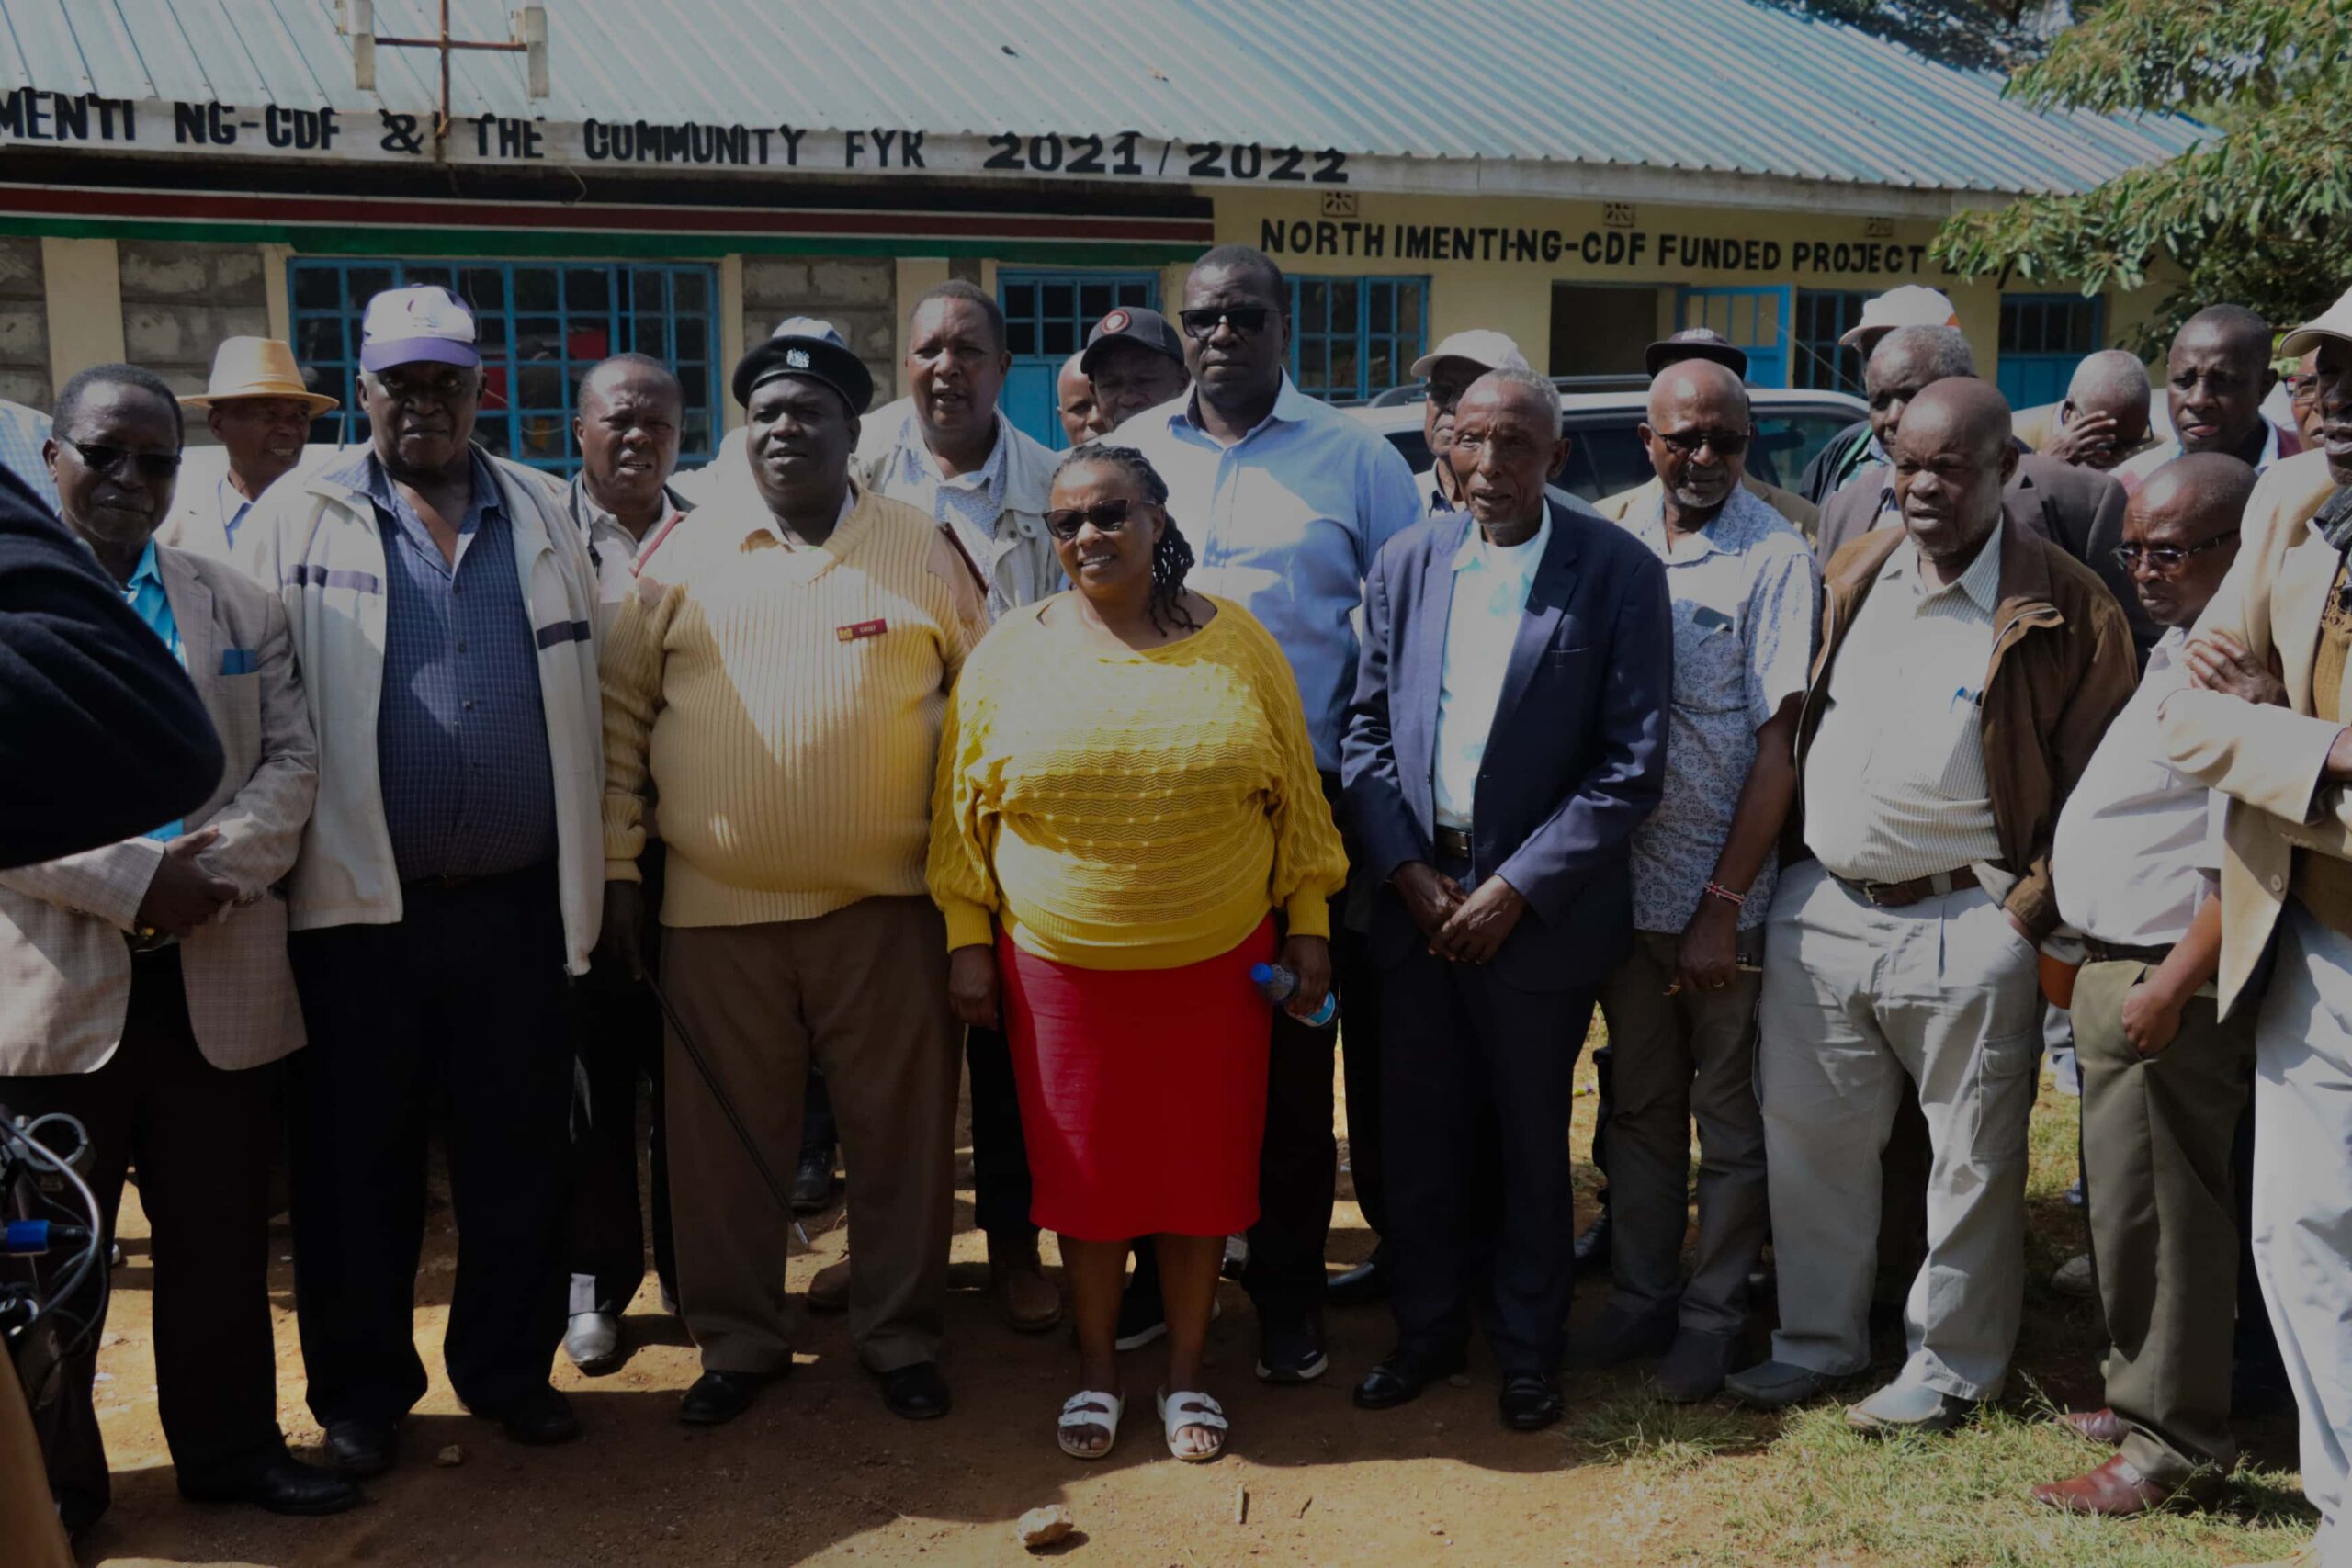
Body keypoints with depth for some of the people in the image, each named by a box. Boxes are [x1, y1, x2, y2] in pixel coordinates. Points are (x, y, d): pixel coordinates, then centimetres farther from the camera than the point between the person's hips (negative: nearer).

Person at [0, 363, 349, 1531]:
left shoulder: (239, 604, 12)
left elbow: (291, 761, 4)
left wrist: (216, 869, -13)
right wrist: (130, 882, -18)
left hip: (220, 982, 3)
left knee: (223, 1240, 12)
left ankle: (232, 1447, 27)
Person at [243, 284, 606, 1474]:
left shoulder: (544, 516, 9)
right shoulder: (298, 518, 2)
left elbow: (587, 700, 9)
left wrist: (594, 872, 7)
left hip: (516, 902, 2)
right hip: (358, 905, -2)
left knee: (519, 1154, 10)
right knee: (357, 1163, 8)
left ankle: (508, 1366, 27)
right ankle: (361, 1393, 24)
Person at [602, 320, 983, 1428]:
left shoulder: (921, 552, 3)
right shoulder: (685, 554, 3)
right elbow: (620, 709, 5)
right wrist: (618, 865, 1)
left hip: (887, 901, 0)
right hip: (716, 908, 1)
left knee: (902, 1130, 8)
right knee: (724, 1138, 9)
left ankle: (899, 1334, 25)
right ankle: (738, 1339, 27)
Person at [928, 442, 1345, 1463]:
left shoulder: (1235, 643, 0)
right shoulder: (1011, 653, -2)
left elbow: (1295, 797, 5)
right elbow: (962, 812, 3)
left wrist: (1308, 924, 3)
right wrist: (967, 940, 1)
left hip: (1216, 962, 0)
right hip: (1059, 965, 0)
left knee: (1201, 1161, 8)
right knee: (1082, 1166, 8)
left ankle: (1187, 1370, 25)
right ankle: (1097, 1368, 27)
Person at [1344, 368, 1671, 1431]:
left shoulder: (1619, 573, -9)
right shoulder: (1406, 565, 2)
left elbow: (1632, 765, -10)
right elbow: (1367, 729, 6)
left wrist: (1515, 887, -13)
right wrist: (1406, 868, -6)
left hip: (1536, 906, -3)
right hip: (1416, 894, 3)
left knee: (1530, 1140, 11)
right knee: (1419, 1132, 13)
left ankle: (1526, 1350, 30)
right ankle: (1428, 1327, 33)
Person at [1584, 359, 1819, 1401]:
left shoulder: (1776, 559, -10)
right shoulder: (1617, 545, 3)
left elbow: (1778, 747, -12)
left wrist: (1722, 906, -13)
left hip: (1724, 893, -4)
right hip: (1624, 880, 4)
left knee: (1727, 1116, 9)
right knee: (1638, 1101, 16)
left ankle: (1713, 1317, 23)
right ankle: (1639, 1296, 30)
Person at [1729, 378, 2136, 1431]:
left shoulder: (2065, 610, -8)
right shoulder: (1850, 577, 8)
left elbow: (2095, 783, -6)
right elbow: (1790, 726, 17)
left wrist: (2028, 916, -10)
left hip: (1964, 931, -5)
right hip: (1819, 908, 5)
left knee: (1971, 1163, 8)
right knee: (1809, 1142, 13)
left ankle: (1953, 1366, 25)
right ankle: (1820, 1339, 30)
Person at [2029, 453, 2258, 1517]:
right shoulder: (2179, 650, 16)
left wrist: (2172, 985, -23)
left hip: (2168, 980, -10)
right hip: (2114, 966, 10)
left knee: (2154, 1216, -1)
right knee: (2127, 1207, 18)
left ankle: (2172, 1444, 10)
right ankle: (2140, 1396, 31)